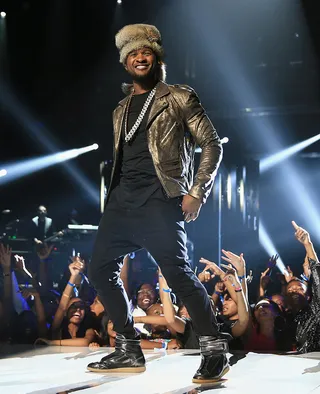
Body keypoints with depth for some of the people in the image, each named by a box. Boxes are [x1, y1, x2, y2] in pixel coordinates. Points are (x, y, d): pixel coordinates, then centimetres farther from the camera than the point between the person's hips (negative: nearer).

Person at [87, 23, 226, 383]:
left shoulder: (179, 98, 5)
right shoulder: (121, 111, 22)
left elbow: (212, 145, 1)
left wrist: (196, 192, -9)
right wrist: (114, 197, 14)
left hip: (160, 198, -7)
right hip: (122, 199, 7)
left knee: (177, 271, -18)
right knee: (100, 269, 4)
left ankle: (214, 351, -8)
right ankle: (128, 351, 14)